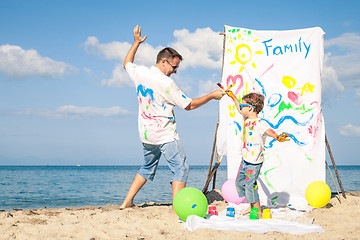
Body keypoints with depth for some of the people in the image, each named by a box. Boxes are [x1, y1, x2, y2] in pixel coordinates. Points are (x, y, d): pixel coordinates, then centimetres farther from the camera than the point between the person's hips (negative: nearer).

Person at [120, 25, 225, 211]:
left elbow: (127, 63, 26)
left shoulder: (139, 73, 1)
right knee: (181, 169, -5)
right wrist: (211, 96, -2)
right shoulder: (166, 83, -16)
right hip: (165, 135, -8)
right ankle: (176, 209, -14)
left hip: (146, 134, 8)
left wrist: (136, 43, 32)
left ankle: (127, 202, 23)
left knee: (147, 168, 23)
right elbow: (188, 105, -9)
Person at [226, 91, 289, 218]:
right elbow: (240, 109, 25)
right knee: (239, 182, 18)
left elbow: (268, 131, -40)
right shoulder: (247, 120, 6)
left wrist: (277, 137, -60)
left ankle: (258, 212, -1)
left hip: (254, 162, -9)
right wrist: (233, 97, 34)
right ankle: (251, 206, 33)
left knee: (249, 185, -12)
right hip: (245, 160, 10)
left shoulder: (259, 124, -21)